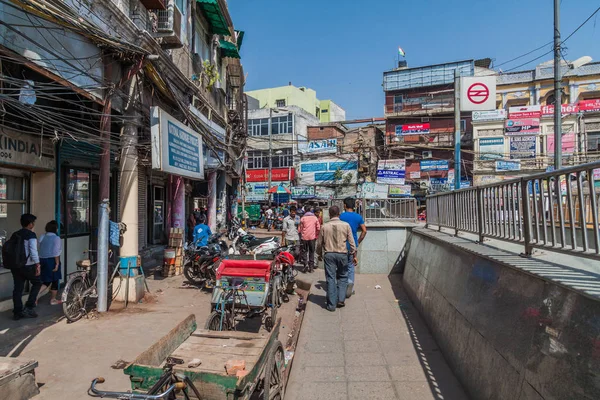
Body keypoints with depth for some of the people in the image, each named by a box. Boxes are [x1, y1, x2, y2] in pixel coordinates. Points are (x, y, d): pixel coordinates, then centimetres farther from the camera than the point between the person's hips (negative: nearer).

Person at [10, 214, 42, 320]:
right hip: (27, 266, -7)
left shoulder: (15, 234, 11)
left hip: (15, 265, 7)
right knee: (37, 283, 11)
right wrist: (37, 265, -18)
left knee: (18, 288, 10)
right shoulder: (31, 235, -12)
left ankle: (17, 312, 13)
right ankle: (29, 307, 5)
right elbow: (33, 251, -20)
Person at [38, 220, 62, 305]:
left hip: (43, 260, 7)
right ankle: (53, 299, 16)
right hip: (52, 260, -7)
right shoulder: (56, 238, -12)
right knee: (54, 281, 8)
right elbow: (56, 252, -17)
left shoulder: (42, 237, 10)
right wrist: (57, 263, -15)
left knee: (46, 281, 13)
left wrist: (40, 263, 20)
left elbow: (40, 250, 13)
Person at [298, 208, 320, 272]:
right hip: (312, 237, 1)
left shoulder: (303, 218, 2)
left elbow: (299, 229, 3)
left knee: (305, 251, 10)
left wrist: (300, 236, 17)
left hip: (304, 237, -1)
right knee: (312, 252, 10)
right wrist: (316, 236, 13)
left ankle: (306, 264, -8)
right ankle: (311, 267, 11)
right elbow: (318, 228, 1)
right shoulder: (315, 218, 5)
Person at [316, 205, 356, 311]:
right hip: (342, 254, 0)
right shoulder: (346, 225, -3)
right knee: (342, 277, 17)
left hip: (329, 254, 0)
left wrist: (320, 254, 21)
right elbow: (351, 242, -1)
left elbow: (319, 243, 6)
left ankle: (331, 304, 6)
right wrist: (354, 254, 10)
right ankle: (341, 299, 11)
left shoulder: (325, 226, -1)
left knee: (330, 279, 4)